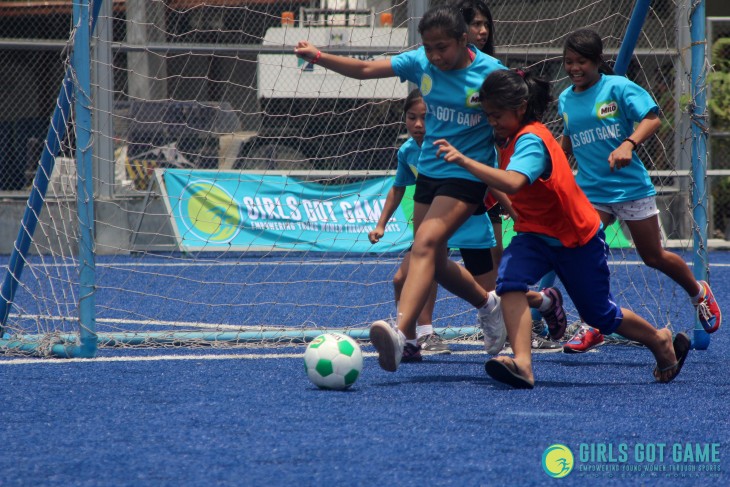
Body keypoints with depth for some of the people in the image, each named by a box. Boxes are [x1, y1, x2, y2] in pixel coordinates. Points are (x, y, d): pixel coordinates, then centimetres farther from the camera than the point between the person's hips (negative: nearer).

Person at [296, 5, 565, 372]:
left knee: (425, 244, -25)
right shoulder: (421, 63, -2)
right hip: (428, 172, 7)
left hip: (467, 175, -7)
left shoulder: (492, 73, -13)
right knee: (436, 263, 13)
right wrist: (318, 57, -16)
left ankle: (401, 334, -39)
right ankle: (487, 304, 41)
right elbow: (364, 69, -3)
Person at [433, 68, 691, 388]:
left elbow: (512, 183, -48)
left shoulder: (531, 140, -26)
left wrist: (464, 160, -54)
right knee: (510, 278, -25)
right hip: (536, 234, 7)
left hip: (578, 238, -7)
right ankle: (522, 363, -36)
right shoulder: (514, 139, 2)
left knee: (600, 315, 8)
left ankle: (661, 341, 36)